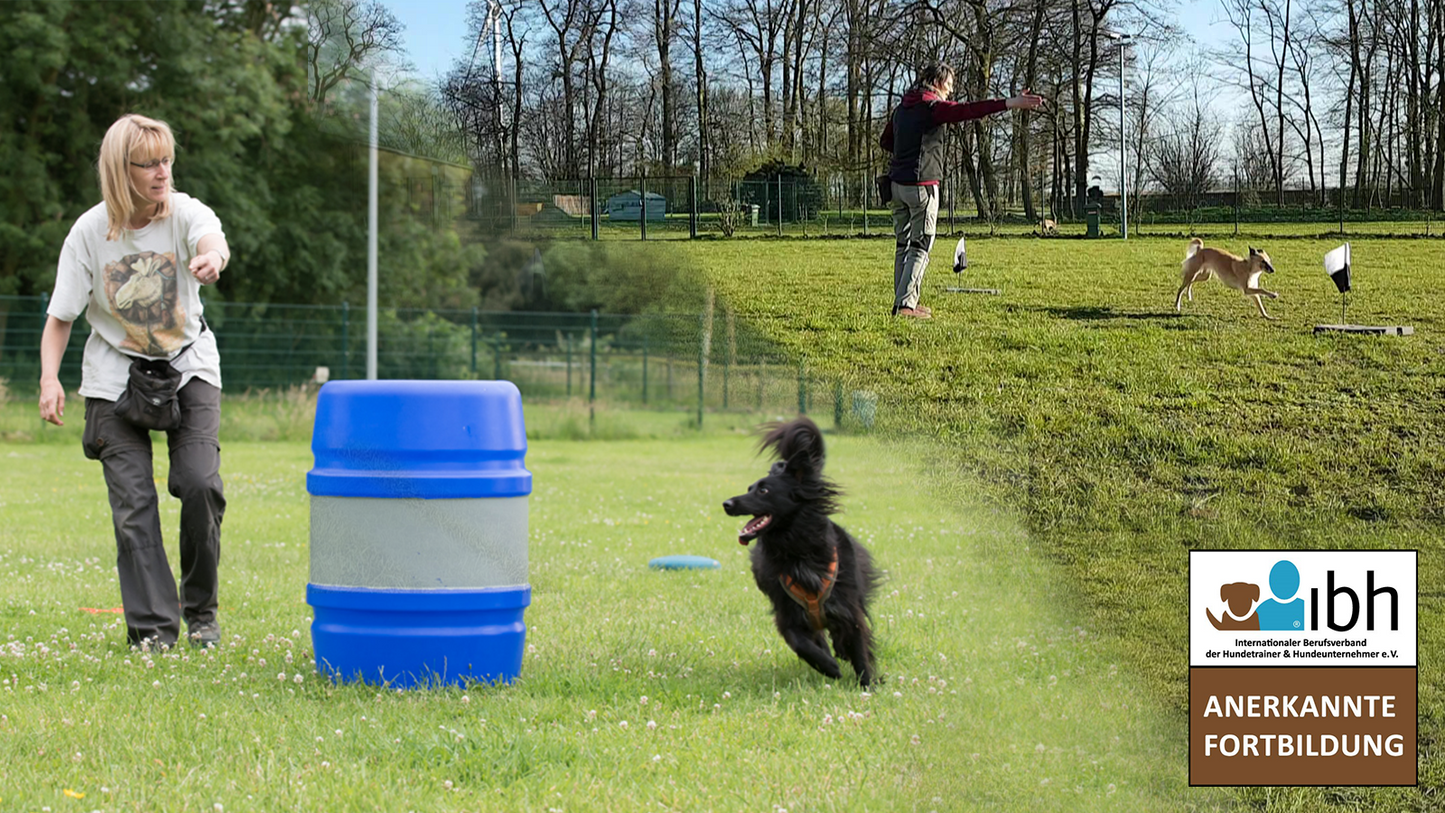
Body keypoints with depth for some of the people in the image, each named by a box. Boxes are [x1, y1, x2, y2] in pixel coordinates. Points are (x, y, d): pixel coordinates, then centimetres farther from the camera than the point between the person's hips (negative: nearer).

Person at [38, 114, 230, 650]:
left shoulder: (184, 213, -12)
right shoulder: (90, 232, -10)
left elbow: (212, 238, -37)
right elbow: (61, 315, -5)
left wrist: (212, 256, -62)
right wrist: (49, 378, -20)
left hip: (188, 365, 0)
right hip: (115, 373, 0)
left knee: (200, 482, -15)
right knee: (133, 499, -11)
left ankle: (200, 609, 5)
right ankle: (153, 626, -6)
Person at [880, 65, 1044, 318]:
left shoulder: (902, 108, 16)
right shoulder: (932, 106, -10)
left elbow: (885, 142, 26)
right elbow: (966, 110, -25)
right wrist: (1009, 104, -32)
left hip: (898, 183, 8)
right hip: (921, 184, -8)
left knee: (904, 244, 13)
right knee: (920, 247, -4)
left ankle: (903, 300, 14)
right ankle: (905, 304, -11)